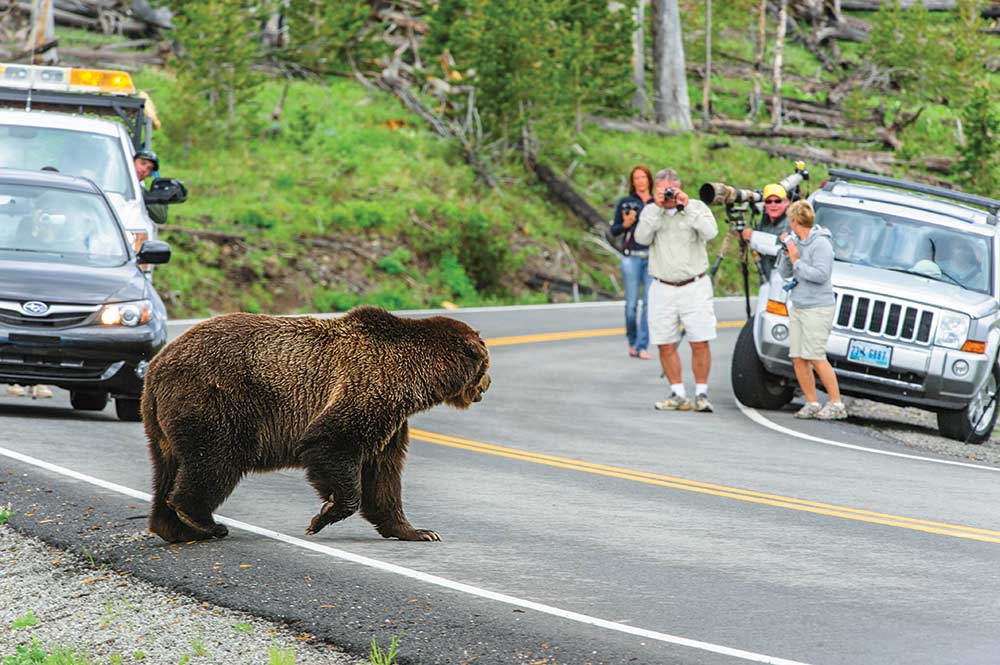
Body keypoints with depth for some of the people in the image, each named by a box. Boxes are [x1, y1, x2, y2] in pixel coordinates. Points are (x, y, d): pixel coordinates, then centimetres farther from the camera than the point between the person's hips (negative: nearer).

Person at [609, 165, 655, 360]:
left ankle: (642, 346, -5)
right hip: (632, 257, -1)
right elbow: (613, 230, 8)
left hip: (653, 258, 1)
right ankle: (632, 342, 17)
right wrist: (625, 225, -11)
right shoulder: (624, 203, 6)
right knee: (632, 303, -2)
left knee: (650, 302, -7)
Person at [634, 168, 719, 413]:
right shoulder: (650, 212, 7)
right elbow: (642, 238, -10)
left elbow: (710, 232, -17)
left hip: (694, 288, -2)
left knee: (700, 343, -5)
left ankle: (701, 393, 5)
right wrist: (657, 207, -14)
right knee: (665, 345, 3)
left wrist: (687, 206, -17)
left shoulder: (697, 207, 1)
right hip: (662, 289, 2)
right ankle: (678, 395, 13)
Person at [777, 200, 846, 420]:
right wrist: (786, 253, -1)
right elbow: (784, 273, 15)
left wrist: (796, 261, -14)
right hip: (797, 307, 8)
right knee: (798, 358, 3)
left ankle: (836, 404, -5)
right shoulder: (796, 241, 10)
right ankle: (812, 403, 11)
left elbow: (820, 274, -20)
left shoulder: (821, 243, -12)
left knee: (815, 357, -12)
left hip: (817, 307, -8)